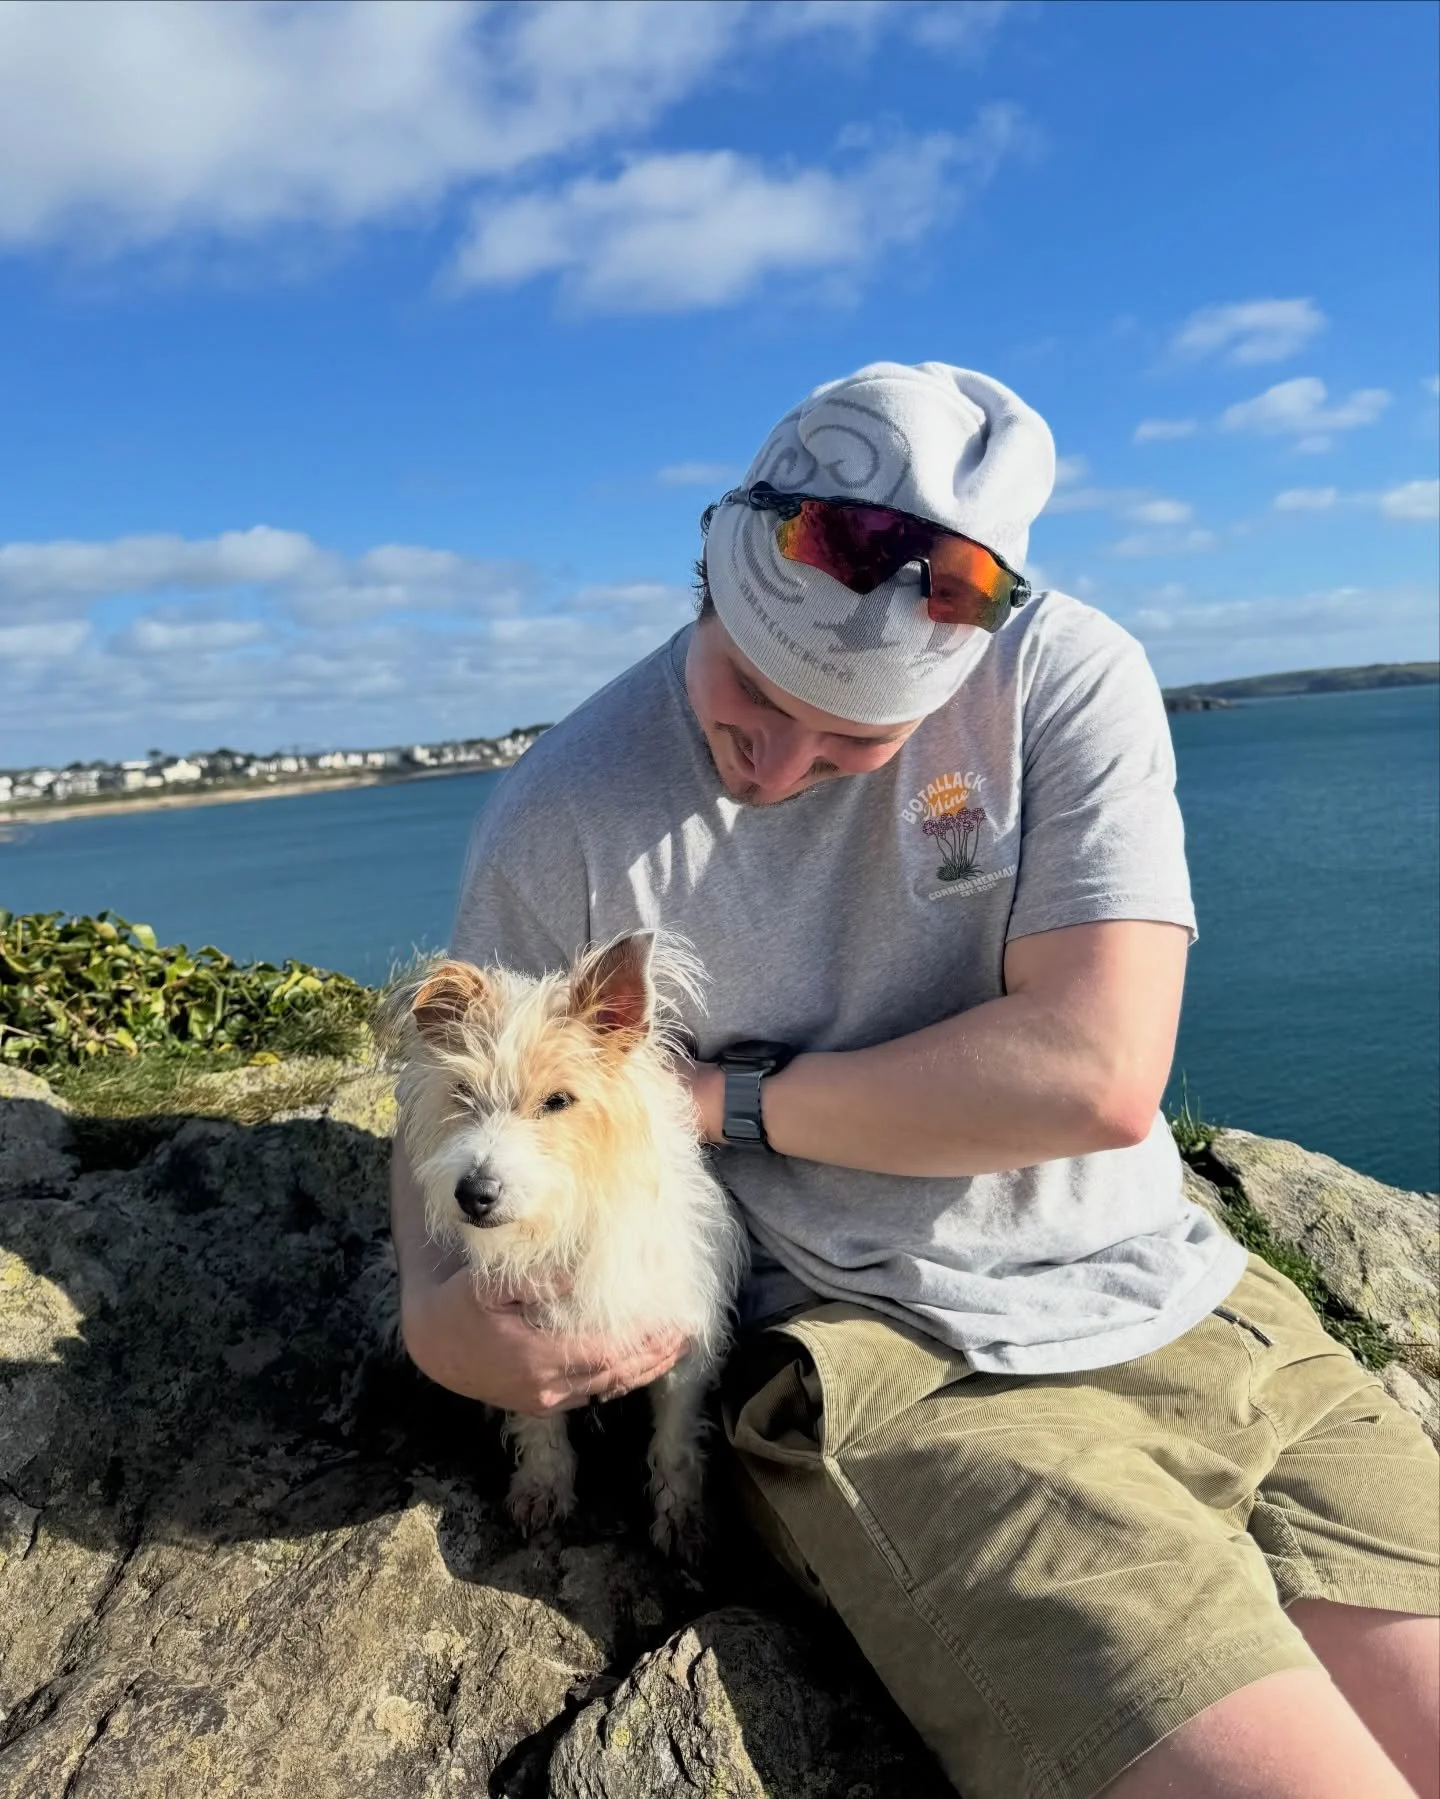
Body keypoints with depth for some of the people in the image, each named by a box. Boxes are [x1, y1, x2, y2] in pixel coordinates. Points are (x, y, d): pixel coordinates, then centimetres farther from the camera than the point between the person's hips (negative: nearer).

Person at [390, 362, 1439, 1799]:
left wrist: (724, 1096, -11)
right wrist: (433, 1307, -14)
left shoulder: (1065, 679, -7)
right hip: (894, 1377, -2)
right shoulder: (558, 822, -6)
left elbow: (1097, 1070, -15)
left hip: (1203, 1310, 3)